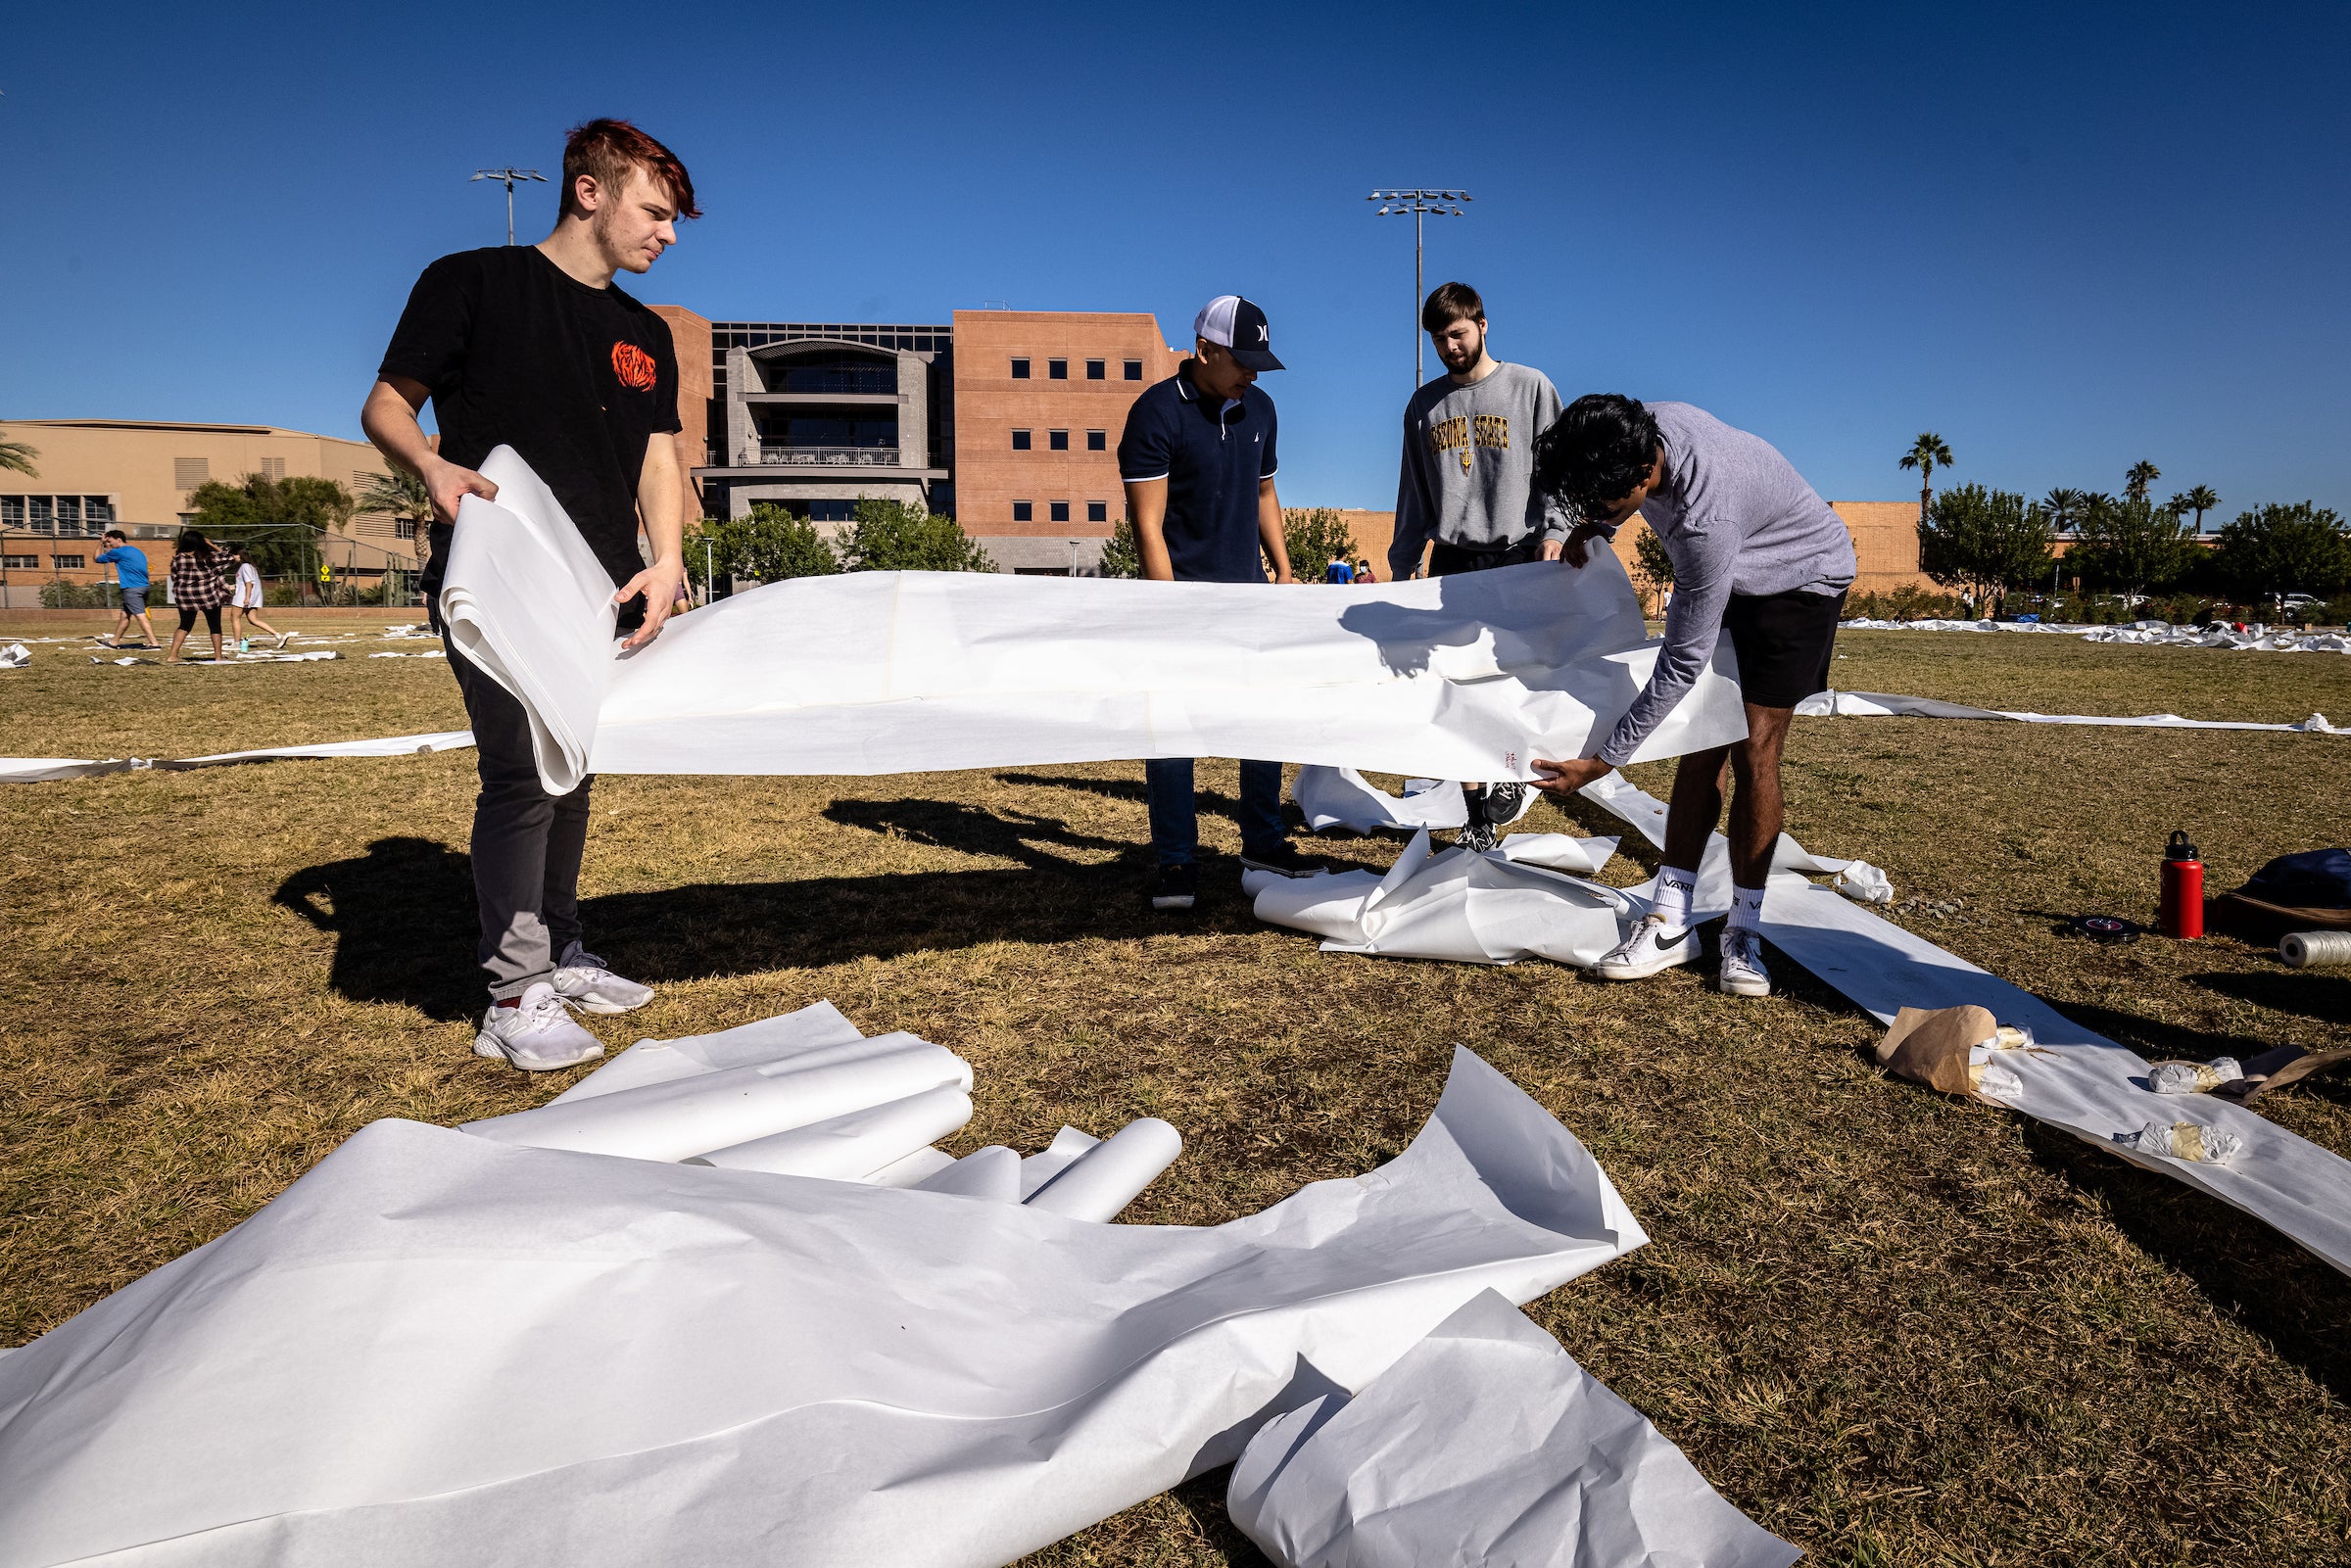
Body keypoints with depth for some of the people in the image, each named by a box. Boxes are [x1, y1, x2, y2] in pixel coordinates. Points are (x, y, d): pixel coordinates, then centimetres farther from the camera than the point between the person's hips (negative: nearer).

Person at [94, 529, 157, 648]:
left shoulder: (118, 552, -7)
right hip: (143, 587, 9)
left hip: (132, 589, -9)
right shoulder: (138, 552, 17)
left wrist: (100, 544, 21)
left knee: (140, 615, -12)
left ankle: (153, 642, -19)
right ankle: (114, 641, 27)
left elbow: (98, 559, 9)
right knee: (124, 614, 18)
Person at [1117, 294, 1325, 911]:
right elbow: (1148, 523, -14)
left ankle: (1263, 842, 21)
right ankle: (1175, 861, 8)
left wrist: (1284, 571, 14)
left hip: (1248, 590, 6)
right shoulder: (1157, 412, -11)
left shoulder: (1259, 409, 10)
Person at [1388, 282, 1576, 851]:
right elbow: (1413, 498, 18)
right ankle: (1478, 818, 7)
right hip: (1451, 561, 3)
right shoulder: (1424, 405, 15)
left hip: (1518, 558, -3)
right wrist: (1400, 570, 13)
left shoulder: (1531, 388, 6)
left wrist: (1556, 528, -13)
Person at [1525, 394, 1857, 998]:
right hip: (1723, 575, 7)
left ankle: (1744, 932, -2)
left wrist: (1602, 761, -32)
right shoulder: (1643, 429, -23)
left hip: (1801, 578, -7)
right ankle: (1670, 923, -4)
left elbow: (1682, 664, -36)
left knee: (1754, 749, -14)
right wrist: (1596, 528, -7)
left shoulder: (1704, 521, -43)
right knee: (1702, 744, -2)